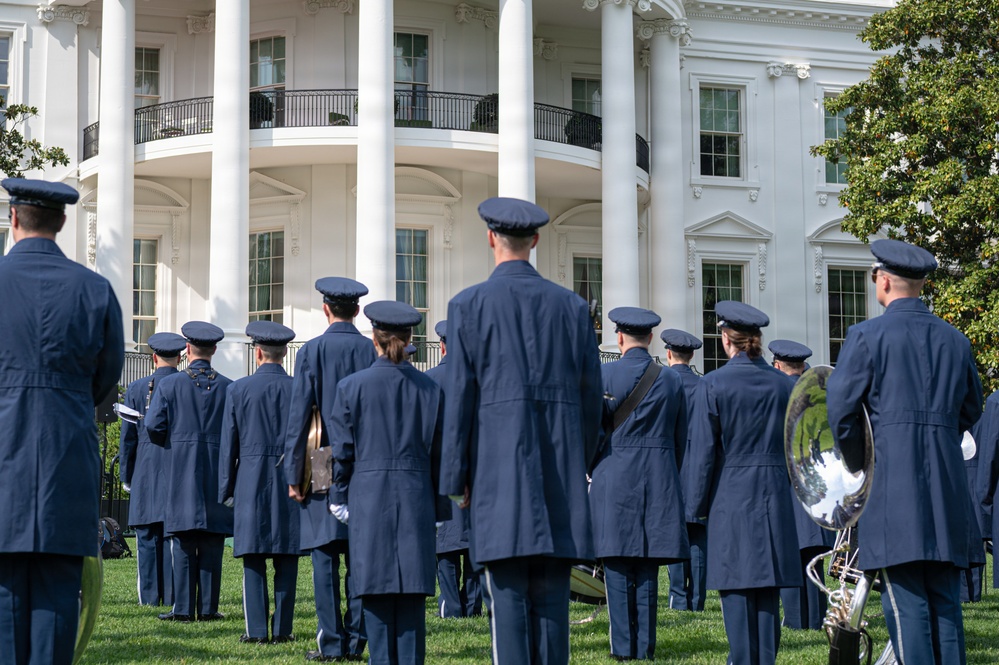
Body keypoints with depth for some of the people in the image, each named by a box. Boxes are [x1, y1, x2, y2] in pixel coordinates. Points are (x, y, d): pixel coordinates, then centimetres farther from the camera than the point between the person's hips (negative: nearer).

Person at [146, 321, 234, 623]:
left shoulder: (169, 384, -1)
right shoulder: (228, 387, 2)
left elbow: (153, 427, -4)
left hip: (181, 471, -1)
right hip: (218, 472, 1)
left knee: (184, 544, 1)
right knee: (212, 542, 3)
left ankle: (183, 608, 0)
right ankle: (208, 607, 4)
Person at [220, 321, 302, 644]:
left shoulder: (238, 390, -1)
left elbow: (228, 445, 2)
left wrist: (226, 490, 9)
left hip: (251, 483, -1)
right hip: (291, 482, 1)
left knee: (253, 559, 2)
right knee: (287, 558, 4)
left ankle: (256, 629, -1)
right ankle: (282, 629, 4)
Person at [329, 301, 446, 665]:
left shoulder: (352, 387, -3)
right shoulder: (430, 388, 4)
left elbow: (342, 451, -1)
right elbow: (440, 453, 7)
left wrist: (340, 498, 10)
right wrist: (438, 507, 13)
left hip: (369, 499, -1)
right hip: (416, 500, 2)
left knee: (376, 593, 1)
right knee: (412, 593, 3)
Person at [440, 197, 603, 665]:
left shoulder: (469, 305, -1)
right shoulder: (572, 306, 9)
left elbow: (460, 398, -4)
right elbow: (591, 397, 10)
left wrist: (456, 479, 2)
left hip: (499, 466, -3)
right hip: (560, 465, 3)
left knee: (509, 591, -3)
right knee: (551, 590, 5)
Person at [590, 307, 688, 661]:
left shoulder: (603, 375, -5)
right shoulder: (672, 381, 5)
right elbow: (680, 439, 11)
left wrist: (593, 471, 11)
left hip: (614, 481, -2)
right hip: (660, 481, 3)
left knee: (617, 568, 2)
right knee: (648, 569, 6)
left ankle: (623, 646, 1)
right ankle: (646, 647, 6)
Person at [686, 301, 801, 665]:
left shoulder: (713, 384, -7)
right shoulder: (782, 383, 5)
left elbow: (704, 452, -7)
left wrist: (698, 505, 0)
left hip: (731, 495, -4)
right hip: (774, 496, 4)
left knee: (736, 586, -1)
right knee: (768, 586, 7)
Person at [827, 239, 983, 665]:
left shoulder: (867, 335, -4)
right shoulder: (955, 340, 12)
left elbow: (839, 408, -6)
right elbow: (971, 410, 20)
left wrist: (856, 462, 9)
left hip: (891, 482, -5)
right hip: (947, 486, 5)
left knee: (906, 601, -6)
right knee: (945, 601, 8)